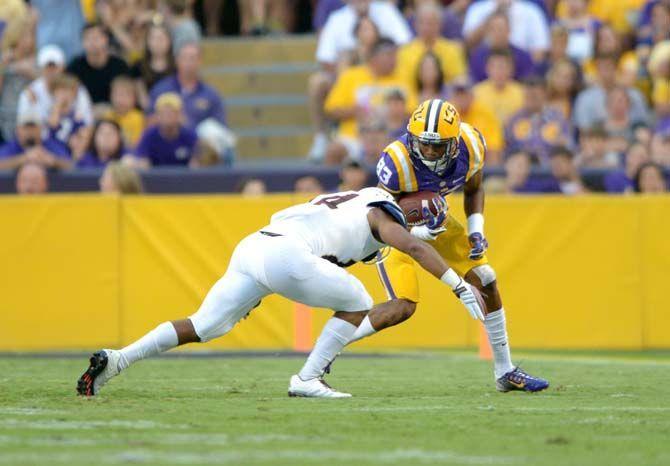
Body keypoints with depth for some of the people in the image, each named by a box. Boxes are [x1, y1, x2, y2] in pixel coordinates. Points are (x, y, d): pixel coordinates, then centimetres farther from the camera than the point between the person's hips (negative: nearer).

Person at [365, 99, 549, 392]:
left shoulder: (470, 146, -22)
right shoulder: (398, 162, -37)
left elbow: (473, 190, 1)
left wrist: (476, 230, -13)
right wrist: (417, 233, -42)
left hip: (434, 220, 6)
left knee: (487, 284, 2)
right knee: (403, 307, -20)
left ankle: (505, 373, 17)